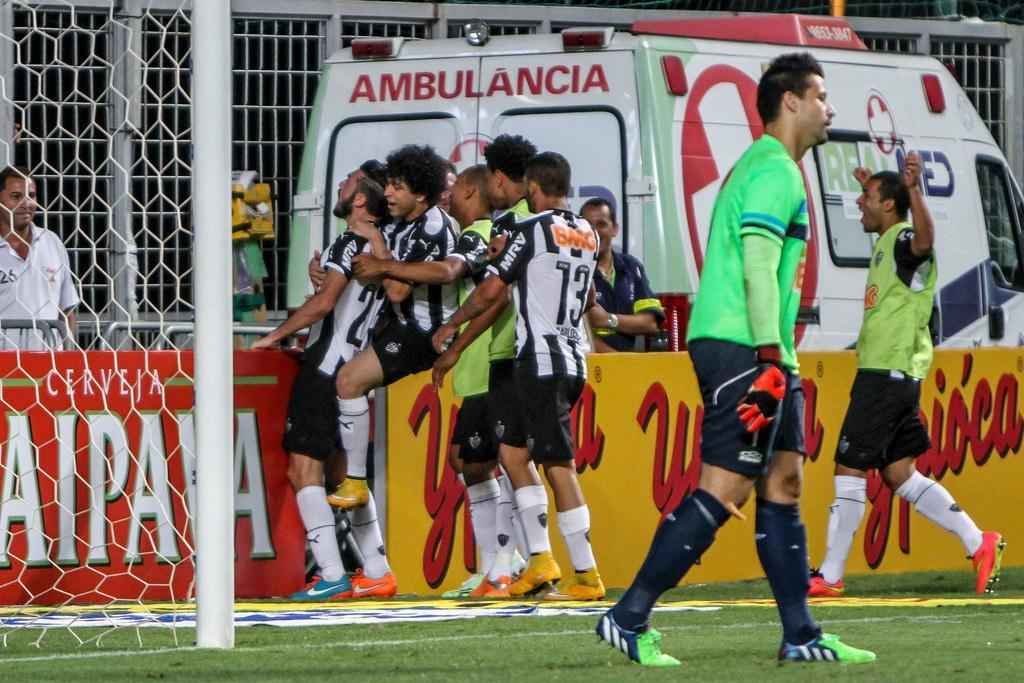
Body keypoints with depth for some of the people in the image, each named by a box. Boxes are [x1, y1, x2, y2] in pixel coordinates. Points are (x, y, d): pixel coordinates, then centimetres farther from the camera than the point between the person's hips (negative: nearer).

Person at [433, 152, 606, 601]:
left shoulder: (531, 231, -9)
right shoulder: (588, 235, 13)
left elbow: (490, 292, -7)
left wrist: (449, 328, 7)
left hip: (541, 361, -8)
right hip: (573, 358, 8)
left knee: (559, 464, -8)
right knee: (514, 453, 14)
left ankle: (586, 575, -10)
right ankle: (540, 560, 7)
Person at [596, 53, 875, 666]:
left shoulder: (769, 168, 21)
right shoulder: (774, 172, -11)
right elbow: (758, 269, -19)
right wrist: (771, 355, -22)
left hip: (761, 355, 11)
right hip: (742, 348, -11)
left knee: (784, 482, 9)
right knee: (723, 490, -11)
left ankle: (801, 636, 10)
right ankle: (629, 620, -9)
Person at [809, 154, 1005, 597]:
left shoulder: (904, 241, -13)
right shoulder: (885, 242, 16)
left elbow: (924, 240, -40)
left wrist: (913, 189, -54)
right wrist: (869, 187, 49)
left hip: (889, 375, -10)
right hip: (884, 374, 10)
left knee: (850, 469, -7)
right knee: (899, 475, 10)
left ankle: (830, 577, -3)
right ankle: (979, 543, 10)